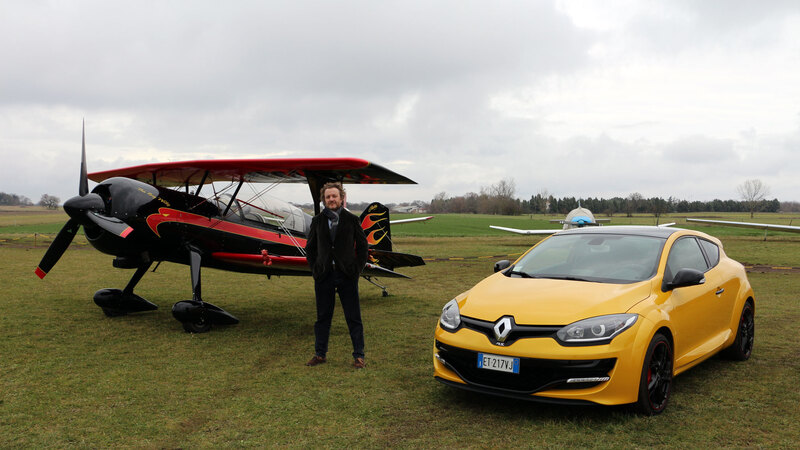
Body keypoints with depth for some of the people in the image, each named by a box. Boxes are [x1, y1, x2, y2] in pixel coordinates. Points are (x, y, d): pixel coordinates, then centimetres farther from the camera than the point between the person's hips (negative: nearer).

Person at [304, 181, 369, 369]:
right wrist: (315, 268, 4)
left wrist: (357, 268, -1)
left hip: (347, 276, -2)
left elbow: (362, 245, 7)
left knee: (353, 318, 2)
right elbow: (310, 247, 14)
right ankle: (320, 354, 21)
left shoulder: (351, 219, 2)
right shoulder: (318, 220, 7)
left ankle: (359, 356, 11)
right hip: (323, 276, 2)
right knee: (322, 317, 10)